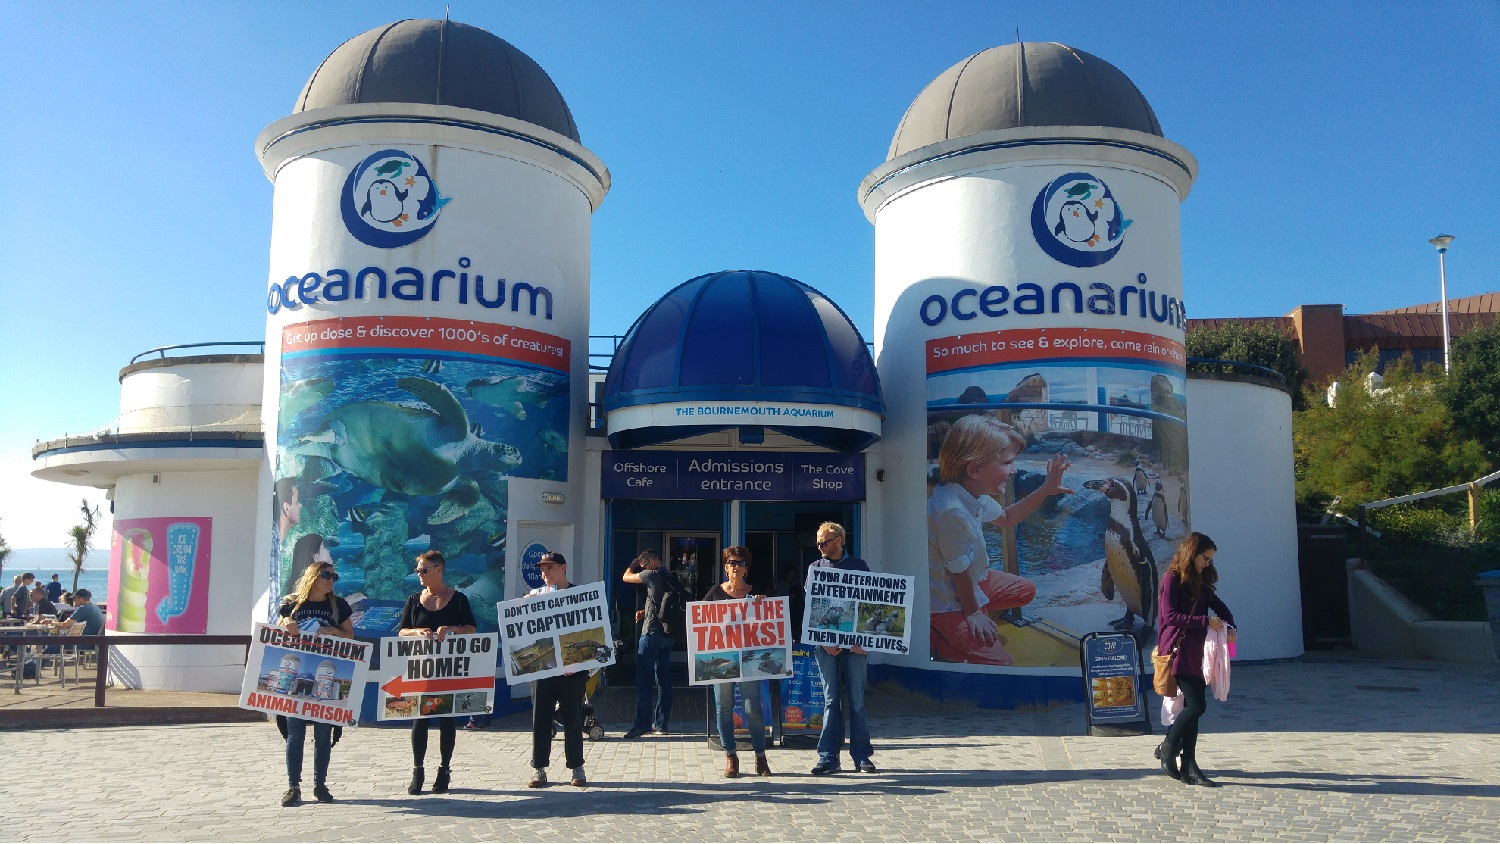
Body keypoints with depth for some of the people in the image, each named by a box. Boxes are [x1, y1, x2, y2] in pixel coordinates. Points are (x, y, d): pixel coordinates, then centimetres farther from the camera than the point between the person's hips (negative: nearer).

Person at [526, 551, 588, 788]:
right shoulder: (534, 595, 8)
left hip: (572, 668, -1)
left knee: (573, 718, 4)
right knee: (540, 717, 4)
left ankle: (577, 768, 13)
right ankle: (539, 768, 13)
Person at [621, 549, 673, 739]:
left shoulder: (652, 574, -11)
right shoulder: (671, 577, 14)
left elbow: (626, 577, 0)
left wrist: (634, 564, 16)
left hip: (652, 633, -8)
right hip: (668, 634, 8)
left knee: (643, 680, -5)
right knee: (663, 680, 9)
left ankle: (642, 724, -6)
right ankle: (661, 724, 13)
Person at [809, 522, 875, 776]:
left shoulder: (858, 566, 6)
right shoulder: (815, 568, 10)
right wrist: (824, 641, -7)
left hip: (855, 643, -1)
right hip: (826, 644, 1)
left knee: (856, 700, 2)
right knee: (831, 700, 3)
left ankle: (862, 757, 10)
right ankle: (829, 759, 7)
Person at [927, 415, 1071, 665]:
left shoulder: (974, 493, -6)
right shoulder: (952, 511, -37)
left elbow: (1006, 518, 16)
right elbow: (960, 570, -25)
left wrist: (1045, 490, 9)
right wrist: (972, 613, -11)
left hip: (974, 581, 10)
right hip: (949, 602, -10)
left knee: (1026, 590, 22)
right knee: (1000, 662, -13)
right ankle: (935, 639, 3)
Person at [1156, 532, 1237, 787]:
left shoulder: (1199, 582, 17)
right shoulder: (1172, 579, -7)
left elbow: (1217, 605, 21)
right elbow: (1170, 615, -16)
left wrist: (1230, 625, 1)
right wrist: (1205, 621, -18)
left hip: (1195, 653, 8)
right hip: (1178, 652, -8)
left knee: (1192, 706, 6)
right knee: (1196, 704, -14)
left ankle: (1188, 767, 9)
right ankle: (1167, 748, 5)